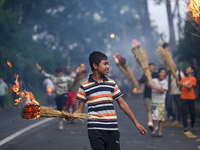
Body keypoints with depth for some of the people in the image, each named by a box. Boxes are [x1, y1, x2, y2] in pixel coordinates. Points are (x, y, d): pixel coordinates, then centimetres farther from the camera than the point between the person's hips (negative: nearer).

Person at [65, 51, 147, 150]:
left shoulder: (112, 83, 10)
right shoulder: (85, 87, 2)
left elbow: (122, 104, 13)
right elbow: (80, 110, 4)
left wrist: (136, 123, 10)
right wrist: (71, 116, -19)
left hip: (112, 129, 3)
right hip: (95, 130, -3)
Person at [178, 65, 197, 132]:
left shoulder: (193, 79, -1)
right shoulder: (183, 78, 12)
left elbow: (189, 87, -14)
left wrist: (182, 84, -25)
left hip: (191, 98, -2)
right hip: (183, 98, 2)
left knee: (192, 112, 5)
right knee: (184, 111, -9)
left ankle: (192, 124, 29)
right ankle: (185, 126, -11)